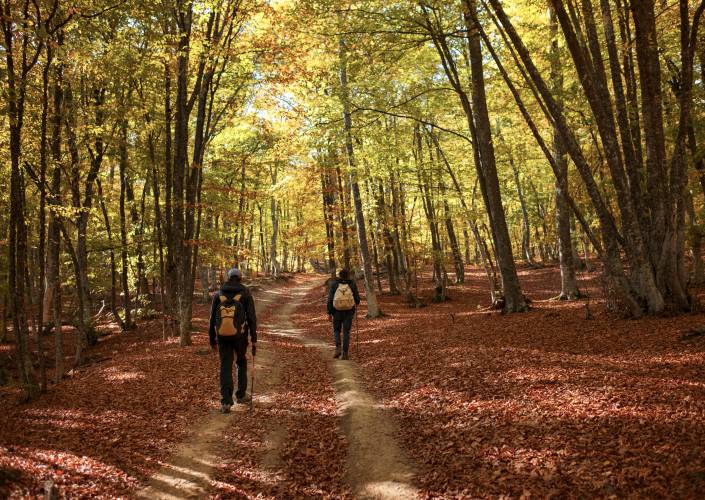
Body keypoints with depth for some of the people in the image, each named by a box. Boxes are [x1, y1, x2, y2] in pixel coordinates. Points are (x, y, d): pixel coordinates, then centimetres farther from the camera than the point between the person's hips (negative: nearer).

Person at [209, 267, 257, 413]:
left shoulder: (218, 294, 7)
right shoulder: (245, 294, 0)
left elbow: (212, 318, 8)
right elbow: (252, 317, -5)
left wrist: (212, 340, 15)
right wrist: (254, 339, -2)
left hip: (222, 335, 1)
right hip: (239, 335, -1)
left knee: (225, 367, 5)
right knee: (242, 363, 21)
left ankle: (226, 402, -4)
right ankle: (241, 395, 27)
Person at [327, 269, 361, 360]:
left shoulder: (334, 284, -4)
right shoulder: (352, 284, -4)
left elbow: (330, 299, -6)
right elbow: (357, 298, -1)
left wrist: (329, 313, -1)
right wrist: (357, 303, 23)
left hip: (337, 311, 0)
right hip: (349, 311, 0)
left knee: (336, 330, 17)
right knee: (346, 332, 7)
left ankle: (338, 347, -4)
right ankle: (345, 353, 3)